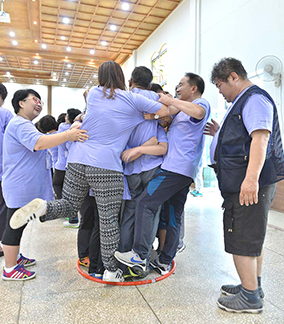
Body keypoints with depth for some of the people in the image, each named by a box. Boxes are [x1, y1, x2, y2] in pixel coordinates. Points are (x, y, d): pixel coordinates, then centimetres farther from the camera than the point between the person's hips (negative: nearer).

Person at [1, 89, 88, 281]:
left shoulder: (24, 125, 22)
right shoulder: (20, 124, -16)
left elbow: (36, 147, 30)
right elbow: (39, 143, -34)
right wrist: (68, 135, -40)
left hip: (24, 187, 11)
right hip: (20, 187, -11)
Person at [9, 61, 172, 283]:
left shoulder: (93, 94, 12)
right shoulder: (132, 100, 2)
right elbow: (166, 111, 5)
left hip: (78, 159, 4)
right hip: (107, 166, -4)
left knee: (69, 206, 21)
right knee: (109, 219, 4)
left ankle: (43, 207, -9)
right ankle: (111, 269, 14)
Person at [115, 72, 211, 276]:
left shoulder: (202, 103, 0)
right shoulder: (184, 111, 30)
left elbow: (198, 112, -26)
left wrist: (171, 101, -15)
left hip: (176, 167, -10)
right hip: (185, 171, 10)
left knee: (145, 203, -13)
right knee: (174, 217, 9)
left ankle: (140, 255, -11)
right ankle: (165, 262, 16)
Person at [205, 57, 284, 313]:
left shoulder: (254, 99, -11)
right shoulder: (243, 102, 22)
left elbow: (260, 137, -26)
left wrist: (251, 177, -34)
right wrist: (220, 134, 24)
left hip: (251, 183, -11)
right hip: (242, 183, 11)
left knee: (241, 240, -2)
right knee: (252, 237, 19)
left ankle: (250, 297, 13)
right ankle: (253, 286, 35)